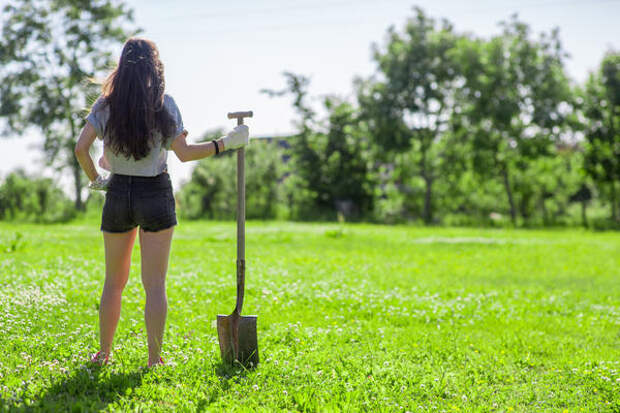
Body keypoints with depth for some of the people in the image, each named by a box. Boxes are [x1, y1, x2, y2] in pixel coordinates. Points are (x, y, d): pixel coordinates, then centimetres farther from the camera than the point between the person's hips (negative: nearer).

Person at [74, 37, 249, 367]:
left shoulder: (106, 104, 0)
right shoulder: (163, 104, -7)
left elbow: (81, 148, -6)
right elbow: (184, 153, -10)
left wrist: (94, 178, 9)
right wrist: (227, 143, -3)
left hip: (118, 193, 3)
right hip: (155, 194, -3)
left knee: (114, 281, 15)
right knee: (155, 284, 2)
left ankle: (103, 353, 22)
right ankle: (154, 359, 3)